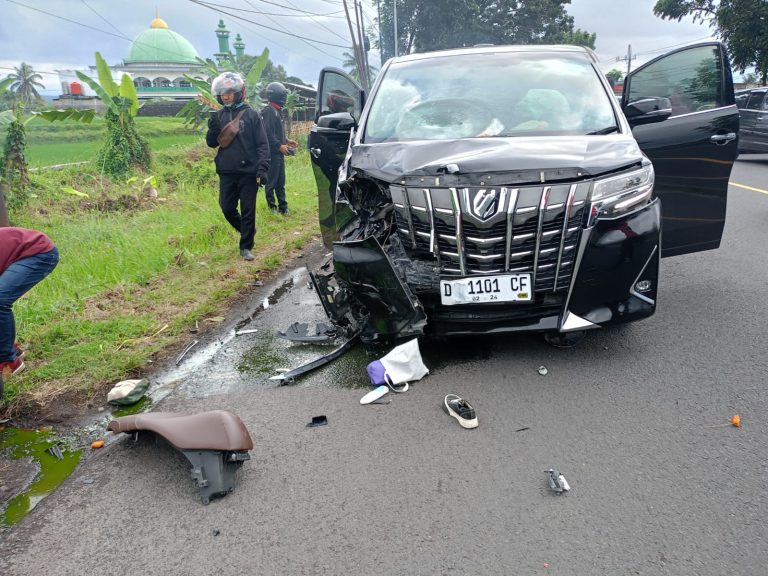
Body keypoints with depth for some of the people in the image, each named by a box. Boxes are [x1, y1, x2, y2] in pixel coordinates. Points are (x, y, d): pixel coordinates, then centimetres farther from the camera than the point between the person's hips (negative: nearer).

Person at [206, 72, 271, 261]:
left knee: (248, 211, 2)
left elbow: (262, 144, -6)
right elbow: (211, 143, 9)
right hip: (226, 172, 4)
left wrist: (262, 168, -16)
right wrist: (212, 128, -11)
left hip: (248, 172, -4)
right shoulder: (219, 115, 7)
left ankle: (246, 247, 13)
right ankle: (247, 231, 34)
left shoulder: (251, 114, -4)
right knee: (227, 208, 10)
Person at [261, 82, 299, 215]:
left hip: (279, 153, 10)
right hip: (272, 153, -10)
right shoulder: (269, 111, -13)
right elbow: (268, 133, -21)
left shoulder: (276, 111, 19)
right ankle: (272, 207, 4)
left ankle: (283, 207, 18)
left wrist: (287, 141, 16)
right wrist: (280, 146, -21)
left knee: (280, 182, 12)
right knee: (271, 182, -2)